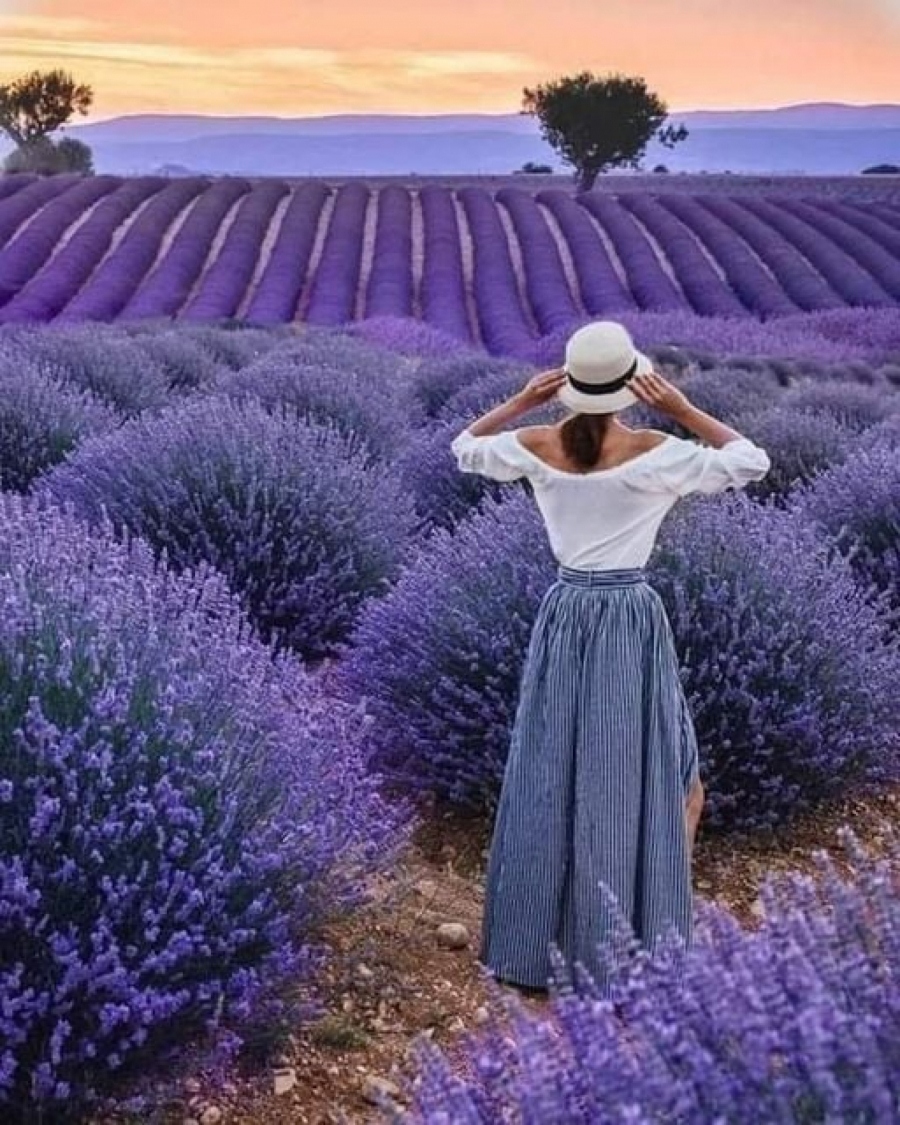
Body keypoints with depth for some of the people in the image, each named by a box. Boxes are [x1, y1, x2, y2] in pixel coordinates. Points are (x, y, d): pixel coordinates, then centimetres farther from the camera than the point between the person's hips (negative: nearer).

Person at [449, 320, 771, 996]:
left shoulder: (536, 447, -3)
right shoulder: (654, 453, -13)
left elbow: (464, 448, 17)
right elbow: (752, 462, -2)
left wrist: (521, 401, 6)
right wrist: (682, 409, -7)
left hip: (565, 617, 4)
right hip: (632, 621, -4)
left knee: (549, 778, 14)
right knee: (636, 783, 8)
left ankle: (534, 945, 25)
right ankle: (627, 954, 14)